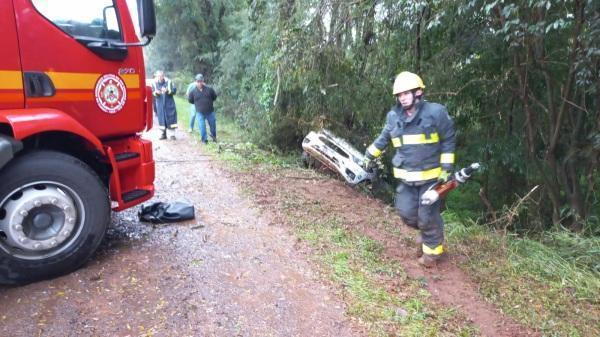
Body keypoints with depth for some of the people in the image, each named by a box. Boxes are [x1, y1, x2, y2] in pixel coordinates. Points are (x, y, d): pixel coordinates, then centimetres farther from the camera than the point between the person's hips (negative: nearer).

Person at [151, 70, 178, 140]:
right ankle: (163, 134, 14)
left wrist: (167, 90, -24)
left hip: (169, 104, -2)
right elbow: (152, 93, 3)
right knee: (161, 118, 4)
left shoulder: (169, 82, -4)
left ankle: (172, 134, 2)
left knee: (170, 118, -3)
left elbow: (174, 90, -8)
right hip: (160, 105, 2)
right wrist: (155, 92, -20)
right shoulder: (154, 83, 2)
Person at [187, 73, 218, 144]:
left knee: (213, 124, 13)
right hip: (200, 112, -1)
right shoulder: (193, 91, -4)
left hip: (210, 111, 1)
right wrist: (197, 104, 9)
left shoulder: (209, 89, -4)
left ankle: (214, 136, 38)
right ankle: (204, 139, 12)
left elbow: (214, 97, 10)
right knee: (202, 126, -4)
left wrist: (209, 102, 7)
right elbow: (190, 100, 9)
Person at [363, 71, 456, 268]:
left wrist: (447, 168, -8)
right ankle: (425, 233, 39)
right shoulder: (393, 116, 1)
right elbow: (383, 139, 17)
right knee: (406, 212, 7)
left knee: (427, 216, 0)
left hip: (431, 176, -4)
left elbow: (448, 141, -5)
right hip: (406, 177, 5)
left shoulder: (436, 112, -12)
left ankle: (432, 250, 24)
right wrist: (369, 156, 19)